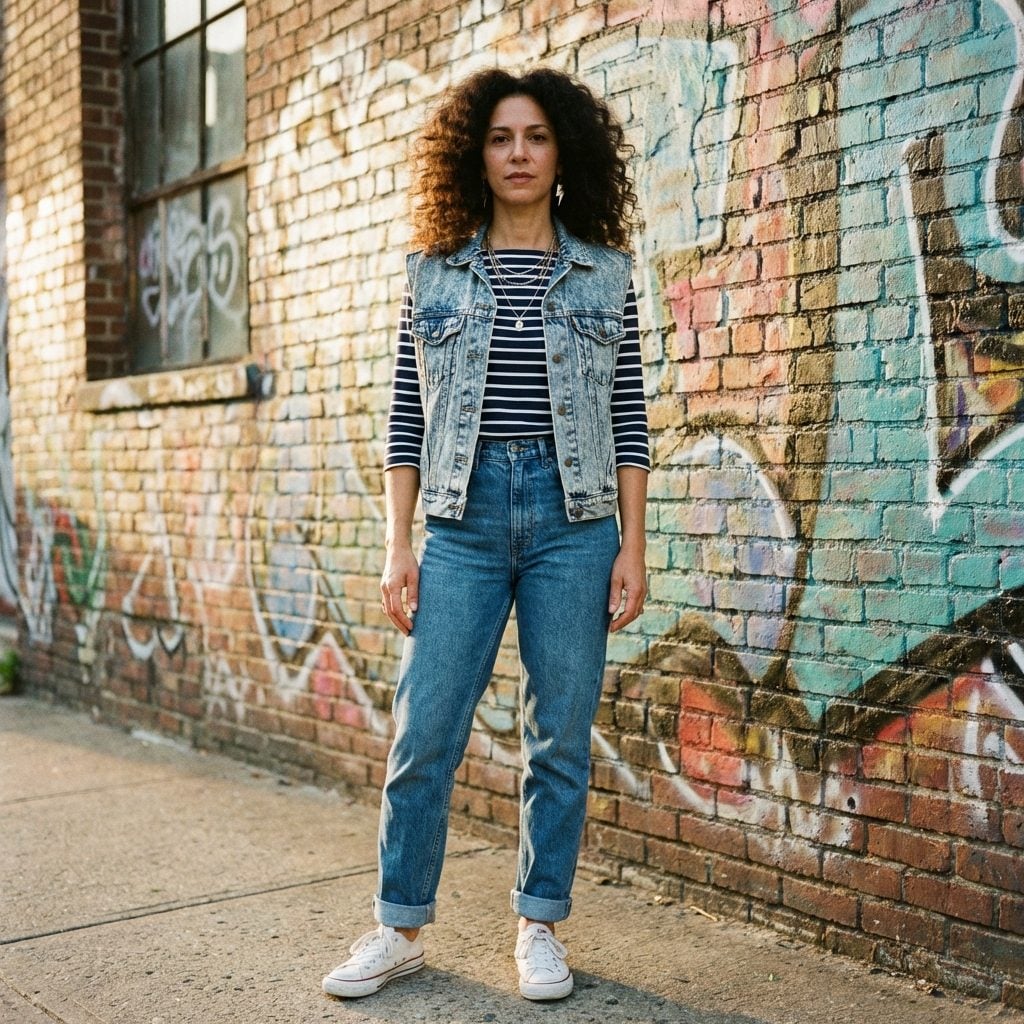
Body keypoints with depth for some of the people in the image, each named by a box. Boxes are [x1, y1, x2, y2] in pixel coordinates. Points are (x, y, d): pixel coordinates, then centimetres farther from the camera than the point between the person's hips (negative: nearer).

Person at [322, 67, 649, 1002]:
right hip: (463, 517, 0)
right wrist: (398, 546, 0)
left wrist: (632, 545, -1)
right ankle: (400, 931, 17)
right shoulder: (434, 273, 8)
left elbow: (628, 418, 5)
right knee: (424, 733, 0)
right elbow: (406, 418, 6)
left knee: (561, 738, 5)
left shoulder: (604, 273, 7)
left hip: (573, 518, 0)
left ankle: (540, 927, 22)